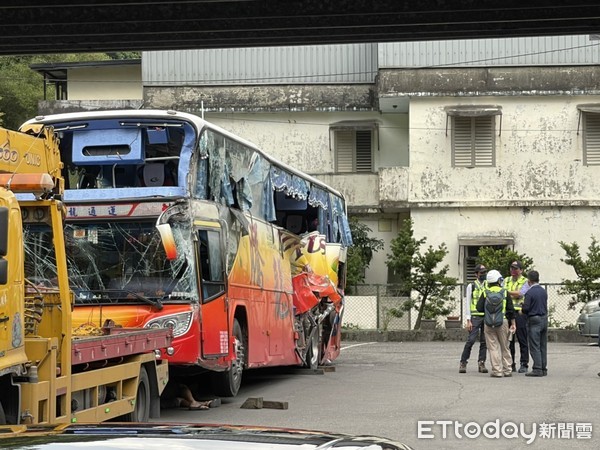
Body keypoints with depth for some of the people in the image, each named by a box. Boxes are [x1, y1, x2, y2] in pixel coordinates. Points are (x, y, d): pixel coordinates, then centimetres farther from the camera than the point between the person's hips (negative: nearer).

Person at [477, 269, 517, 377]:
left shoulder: (485, 293, -2)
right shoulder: (504, 292, -1)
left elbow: (479, 308, -5)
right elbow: (511, 310, 1)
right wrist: (513, 324, 8)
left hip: (489, 324, -1)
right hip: (503, 322, 1)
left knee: (493, 347, 2)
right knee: (505, 347, 12)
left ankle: (497, 371, -3)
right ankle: (507, 370, 15)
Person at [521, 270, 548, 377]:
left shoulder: (529, 293, -15)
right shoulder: (544, 291, 7)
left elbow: (526, 308, -17)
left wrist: (522, 310, 7)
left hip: (534, 320, -7)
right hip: (544, 319, 7)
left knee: (534, 346, -4)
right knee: (543, 346, 11)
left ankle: (537, 369, -8)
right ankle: (543, 368, 15)